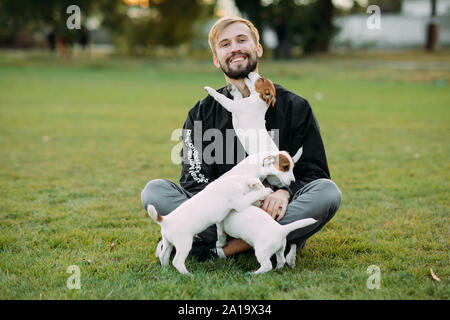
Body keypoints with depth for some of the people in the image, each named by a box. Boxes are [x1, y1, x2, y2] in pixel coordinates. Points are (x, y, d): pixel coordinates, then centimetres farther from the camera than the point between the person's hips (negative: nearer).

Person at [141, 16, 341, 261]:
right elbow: (194, 179, 0)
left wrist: (286, 191, -19)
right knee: (154, 191, -20)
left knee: (328, 192, -28)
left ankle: (219, 249, -30)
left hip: (273, 212, -1)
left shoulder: (294, 106, 7)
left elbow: (314, 172, 5)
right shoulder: (202, 113, 10)